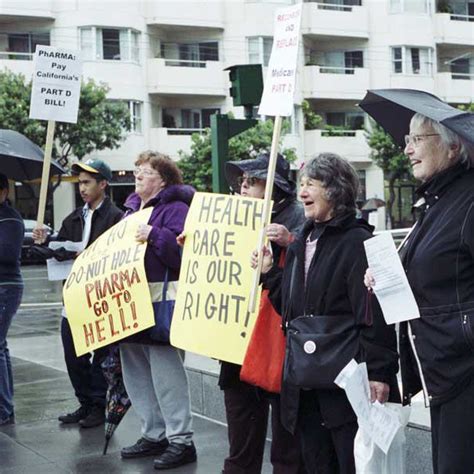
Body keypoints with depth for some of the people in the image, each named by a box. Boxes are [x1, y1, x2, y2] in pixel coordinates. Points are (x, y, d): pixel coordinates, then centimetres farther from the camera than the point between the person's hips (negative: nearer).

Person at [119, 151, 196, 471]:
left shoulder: (175, 209, -7)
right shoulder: (132, 209, 19)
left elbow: (184, 250, -19)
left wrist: (155, 235, -25)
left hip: (161, 299, -9)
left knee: (165, 370, -8)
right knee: (136, 372, 12)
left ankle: (181, 440, 1)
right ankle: (153, 435, 23)